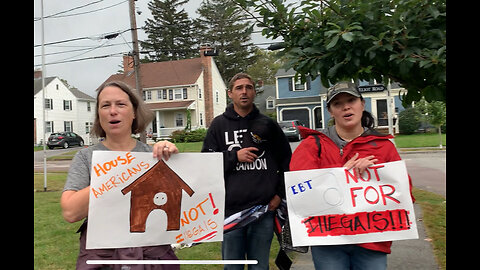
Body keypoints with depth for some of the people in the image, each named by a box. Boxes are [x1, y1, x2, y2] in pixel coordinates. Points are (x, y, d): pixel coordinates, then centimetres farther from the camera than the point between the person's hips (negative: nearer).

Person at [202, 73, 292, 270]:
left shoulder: (267, 124, 8)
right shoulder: (219, 124, 6)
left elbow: (286, 160, 12)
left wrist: (280, 193, 4)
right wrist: (235, 156, -11)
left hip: (264, 209, 1)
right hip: (231, 210, 0)